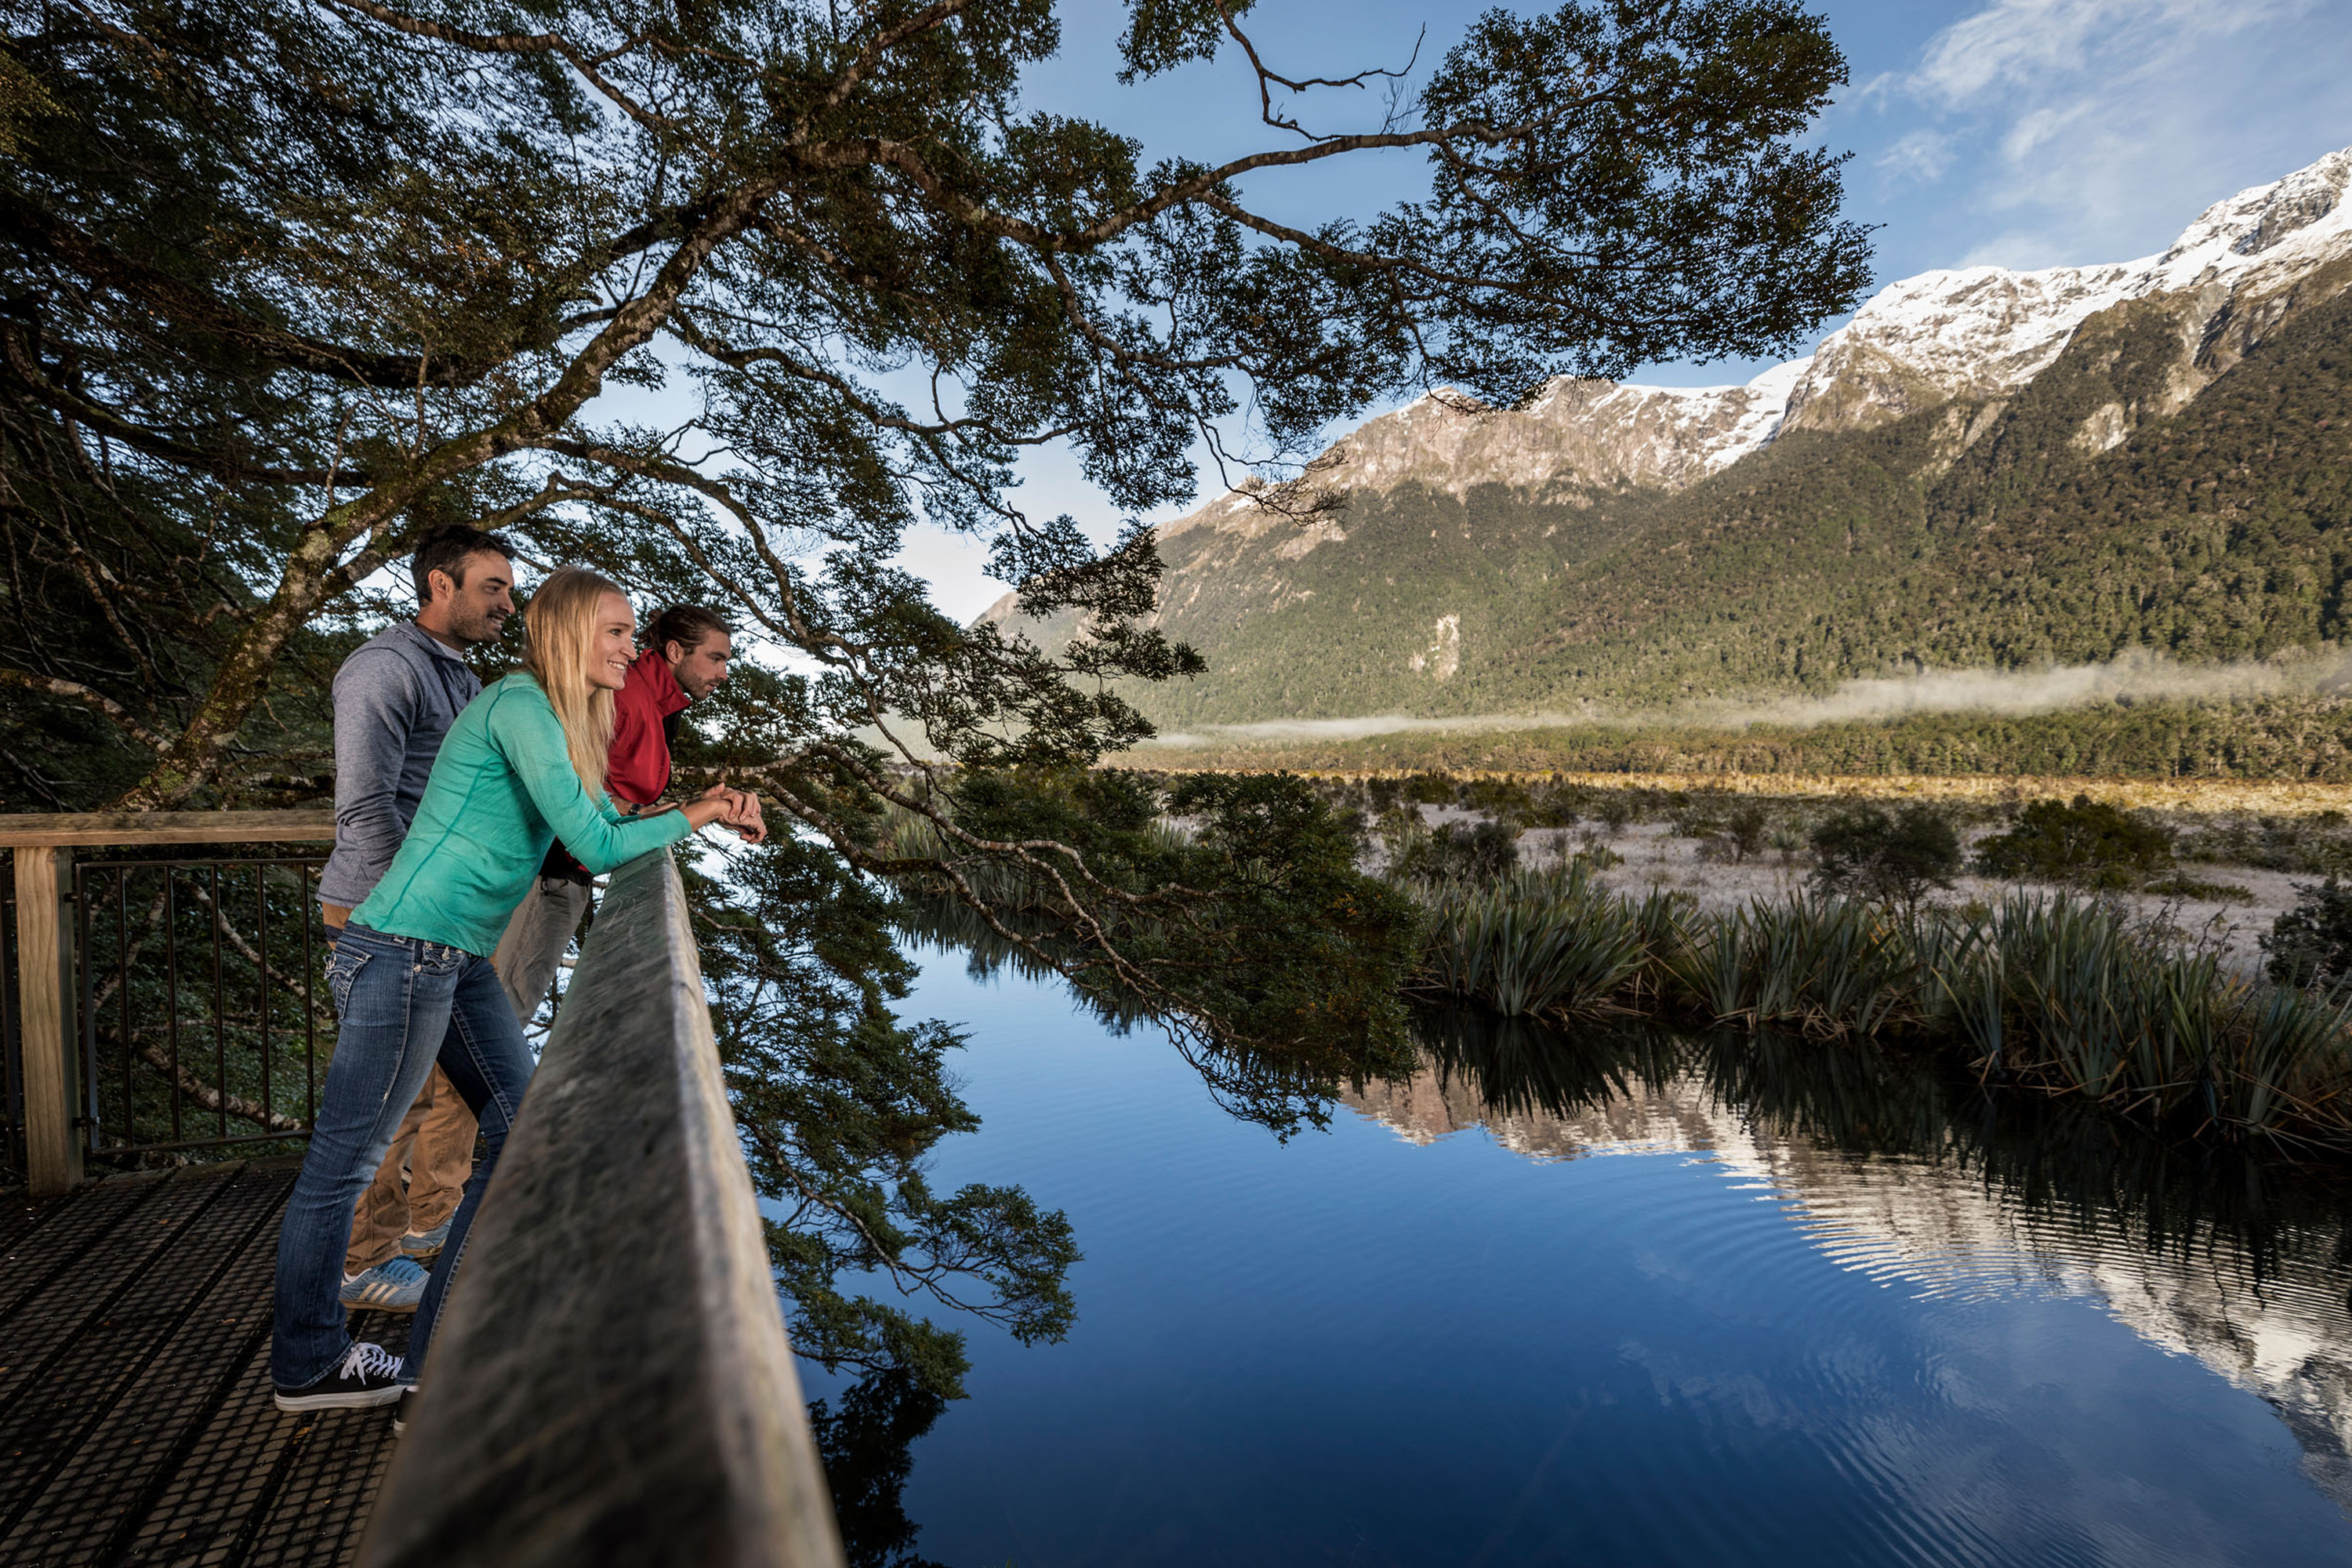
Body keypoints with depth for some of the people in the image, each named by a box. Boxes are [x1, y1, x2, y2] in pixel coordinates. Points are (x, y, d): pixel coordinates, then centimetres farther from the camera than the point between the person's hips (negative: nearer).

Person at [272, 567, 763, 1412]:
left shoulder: (564, 718, 13)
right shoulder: (520, 706, -16)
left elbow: (608, 818, 18)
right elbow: (595, 847, -20)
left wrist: (698, 806, 3)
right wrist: (690, 819, -6)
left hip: (460, 961, 10)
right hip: (403, 953, -10)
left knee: (523, 1133, 12)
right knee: (345, 1158, 7)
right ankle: (307, 1365, 25)